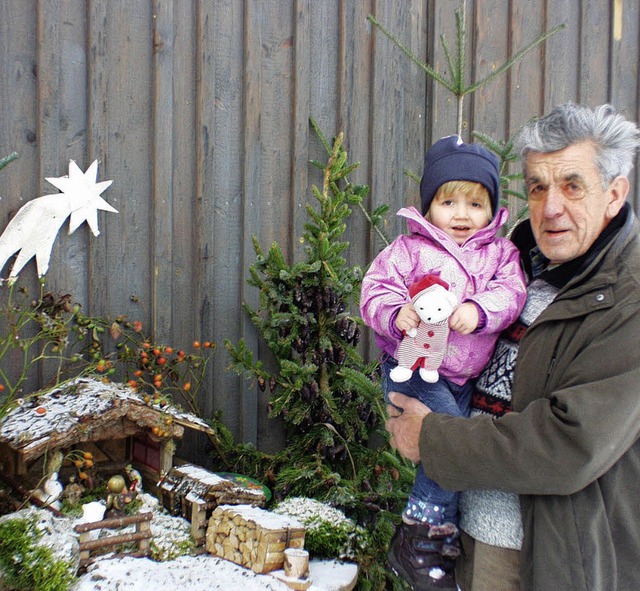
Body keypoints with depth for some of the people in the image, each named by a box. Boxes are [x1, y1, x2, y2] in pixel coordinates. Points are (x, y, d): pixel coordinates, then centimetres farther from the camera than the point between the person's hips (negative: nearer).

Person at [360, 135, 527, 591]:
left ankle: (447, 541, 28)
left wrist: (479, 310, -27)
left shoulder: (500, 253, 8)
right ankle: (419, 539, -1)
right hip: (413, 370, -4)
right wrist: (395, 314, -29)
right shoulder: (409, 249, -1)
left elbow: (511, 290, -7)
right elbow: (375, 290, -7)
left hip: (465, 377, 5)